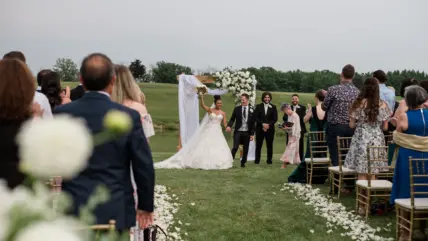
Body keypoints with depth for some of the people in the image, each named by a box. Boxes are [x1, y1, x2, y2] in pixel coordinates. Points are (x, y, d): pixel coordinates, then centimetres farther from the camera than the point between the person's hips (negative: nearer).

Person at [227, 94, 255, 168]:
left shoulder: (251, 110, 1)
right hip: (238, 132, -1)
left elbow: (253, 123, 2)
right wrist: (229, 126, -19)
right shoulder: (237, 109, 2)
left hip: (247, 133, 1)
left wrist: (252, 134, 0)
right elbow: (232, 119, 1)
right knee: (235, 147, -10)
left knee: (245, 149, 7)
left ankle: (243, 163, 23)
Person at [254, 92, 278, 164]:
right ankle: (257, 159, 7)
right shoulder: (258, 106, 7)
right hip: (260, 128, 0)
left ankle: (269, 160, 10)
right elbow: (256, 117, 0)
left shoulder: (273, 107, 6)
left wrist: (268, 124, -12)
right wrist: (263, 124, -13)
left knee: (270, 145, 2)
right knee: (258, 145, 0)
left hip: (270, 128, 0)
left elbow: (275, 118, 1)